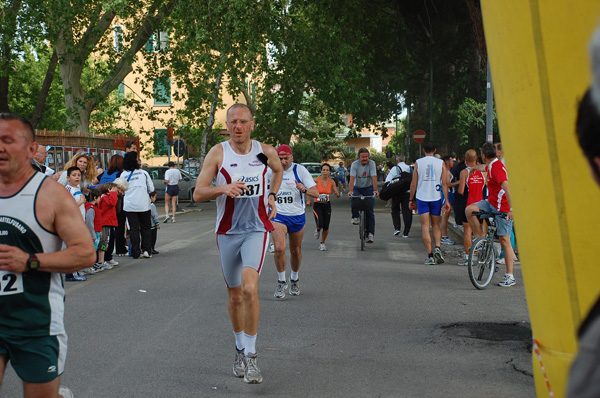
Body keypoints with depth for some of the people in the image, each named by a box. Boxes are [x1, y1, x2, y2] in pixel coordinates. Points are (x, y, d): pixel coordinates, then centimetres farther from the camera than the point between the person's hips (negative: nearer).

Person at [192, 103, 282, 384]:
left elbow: (278, 170, 26)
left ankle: (251, 356, -9)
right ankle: (240, 349, 33)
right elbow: (198, 194, -7)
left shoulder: (265, 152, 1)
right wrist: (224, 188, -24)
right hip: (227, 231, 1)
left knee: (250, 288, -21)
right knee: (235, 295, 11)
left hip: (257, 229, -1)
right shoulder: (218, 153, -4)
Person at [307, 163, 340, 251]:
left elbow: (337, 193, 6)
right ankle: (317, 230, 18)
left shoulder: (332, 182, -1)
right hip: (317, 205, -3)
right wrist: (308, 200, -9)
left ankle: (322, 243, 27)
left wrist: (337, 194, -17)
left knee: (326, 227, 3)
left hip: (327, 206, 3)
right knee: (320, 224, -20)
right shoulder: (316, 180, -9)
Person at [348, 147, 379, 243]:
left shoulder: (371, 163, -14)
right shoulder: (355, 164, -14)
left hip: (368, 188, 0)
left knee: (370, 211, -7)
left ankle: (370, 233, -4)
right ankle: (355, 217, -1)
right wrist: (350, 191, -39)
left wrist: (375, 190, -36)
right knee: (354, 201, -31)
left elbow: (374, 178, -23)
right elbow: (352, 178, -24)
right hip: (357, 188, 0)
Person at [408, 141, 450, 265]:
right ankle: (437, 248, -6)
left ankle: (430, 255, -4)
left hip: (422, 198, -1)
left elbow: (413, 183, 1)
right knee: (436, 225, 16)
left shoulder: (418, 162, 0)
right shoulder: (441, 163, 2)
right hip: (436, 198, 1)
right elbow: (444, 183, -2)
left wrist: (411, 199, 10)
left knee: (425, 226, 1)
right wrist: (447, 201, 0)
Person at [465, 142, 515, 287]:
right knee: (470, 210, -13)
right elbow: (484, 168, 38)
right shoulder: (491, 166, 11)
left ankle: (510, 276, 1)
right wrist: (475, 167, 60)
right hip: (491, 203, 9)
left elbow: (506, 188, -30)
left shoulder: (497, 167, -20)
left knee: (504, 241, -4)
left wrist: (511, 209, -36)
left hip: (502, 207, -9)